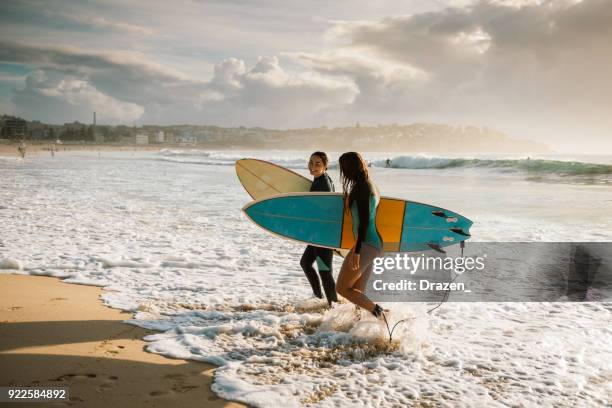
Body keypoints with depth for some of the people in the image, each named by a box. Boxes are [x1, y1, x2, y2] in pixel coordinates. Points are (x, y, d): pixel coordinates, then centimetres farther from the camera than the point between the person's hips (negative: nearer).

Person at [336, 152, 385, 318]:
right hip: (375, 244, 10)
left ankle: (376, 310, -7)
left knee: (342, 288, -2)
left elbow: (364, 220, -19)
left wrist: (356, 252, -22)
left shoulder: (362, 187, -13)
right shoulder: (372, 186, 15)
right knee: (358, 292, 12)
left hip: (366, 245, -10)